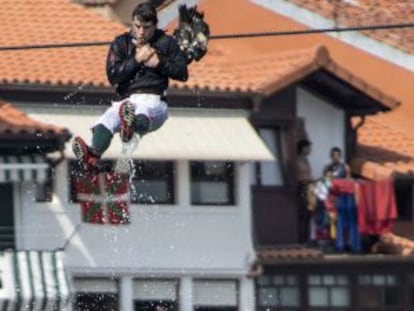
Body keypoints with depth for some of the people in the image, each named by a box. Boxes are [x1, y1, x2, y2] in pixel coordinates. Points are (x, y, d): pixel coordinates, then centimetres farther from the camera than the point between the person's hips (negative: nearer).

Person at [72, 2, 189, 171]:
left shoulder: (166, 43, 13)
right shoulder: (121, 43, 15)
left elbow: (182, 73, 10)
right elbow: (112, 76, 3)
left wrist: (160, 63, -3)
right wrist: (136, 59, -5)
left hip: (154, 101, -2)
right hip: (126, 100, 2)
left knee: (143, 114, -41)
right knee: (107, 120, -33)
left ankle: (131, 126, -78)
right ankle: (93, 155, -60)